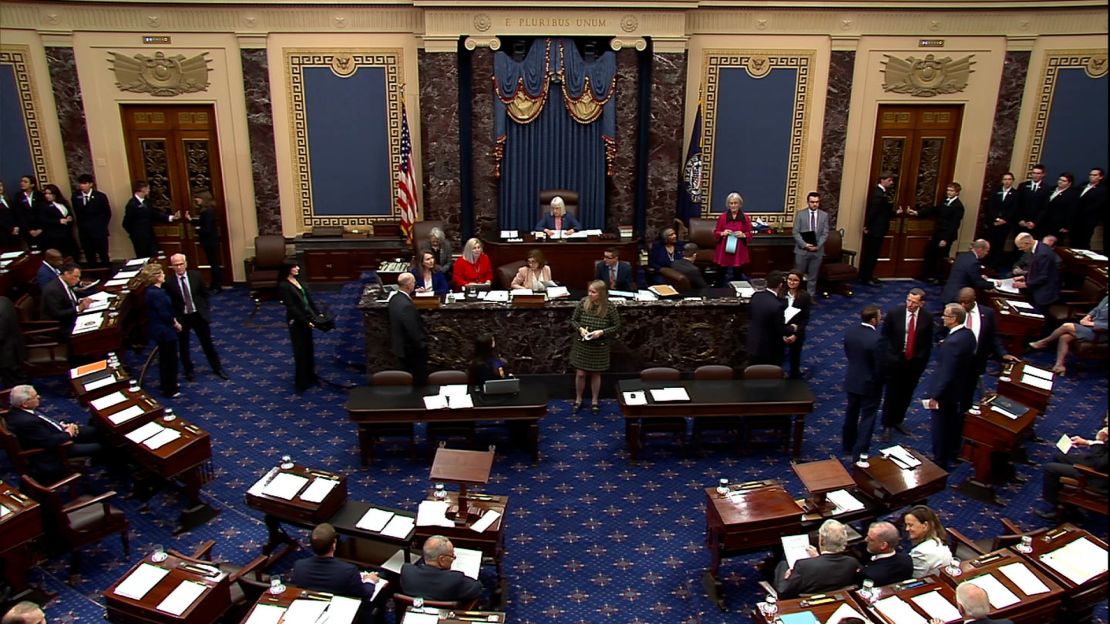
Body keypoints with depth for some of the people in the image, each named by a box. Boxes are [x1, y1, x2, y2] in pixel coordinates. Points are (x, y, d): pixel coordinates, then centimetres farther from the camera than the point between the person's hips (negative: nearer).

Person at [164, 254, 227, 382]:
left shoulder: (196, 276, -6)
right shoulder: (169, 281, -14)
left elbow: (205, 293, 6)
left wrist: (205, 308, 2)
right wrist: (174, 317, -12)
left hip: (199, 315, 2)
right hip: (181, 318, -2)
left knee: (207, 343, 13)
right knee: (183, 346, 13)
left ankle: (217, 368, 27)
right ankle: (188, 371, 32)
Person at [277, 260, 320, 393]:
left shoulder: (298, 281, 6)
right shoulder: (284, 286, -18)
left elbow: (309, 297, 11)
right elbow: (292, 308, -20)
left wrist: (318, 313, 5)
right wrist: (305, 322, -19)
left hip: (307, 317, 8)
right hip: (297, 322, -8)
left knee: (309, 348, 18)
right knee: (300, 351, 2)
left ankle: (310, 376, 34)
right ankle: (301, 382, 14)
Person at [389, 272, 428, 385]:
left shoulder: (395, 298, -1)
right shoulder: (406, 305, -31)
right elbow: (414, 331, -27)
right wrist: (423, 345, -13)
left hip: (400, 346, 9)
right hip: (412, 350, -9)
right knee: (419, 381, 6)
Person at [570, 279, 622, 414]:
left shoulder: (610, 307, -16)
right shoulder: (583, 302, -11)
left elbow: (617, 327, -7)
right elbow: (573, 320, 0)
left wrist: (602, 332, -21)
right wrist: (580, 329, -19)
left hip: (599, 347, -1)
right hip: (581, 345, 1)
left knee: (595, 374, 14)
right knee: (580, 373, 8)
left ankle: (595, 401, 32)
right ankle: (578, 399, 29)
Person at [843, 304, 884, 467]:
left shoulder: (850, 332, -8)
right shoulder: (877, 339, -27)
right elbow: (880, 366, -20)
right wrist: (879, 383, -2)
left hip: (852, 380, 6)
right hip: (869, 384, -6)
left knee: (851, 413, 22)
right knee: (867, 418, 5)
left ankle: (848, 445, 37)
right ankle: (859, 454, 5)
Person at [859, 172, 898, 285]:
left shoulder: (883, 192, 11)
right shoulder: (879, 194, -21)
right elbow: (872, 211, -22)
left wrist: (895, 212, 3)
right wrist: (867, 227, -17)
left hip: (877, 229, 10)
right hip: (875, 230, -10)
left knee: (870, 254, 16)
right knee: (872, 254, -2)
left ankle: (866, 276, 25)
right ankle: (866, 278, 7)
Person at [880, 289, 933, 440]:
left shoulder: (927, 317, -6)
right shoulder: (894, 312, -12)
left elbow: (927, 342, 4)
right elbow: (885, 335, -3)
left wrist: (922, 360, 0)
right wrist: (890, 355, -9)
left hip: (915, 361, 2)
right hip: (895, 359, -2)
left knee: (906, 393, 12)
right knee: (892, 393, 3)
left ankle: (897, 421, 30)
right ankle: (887, 426, 15)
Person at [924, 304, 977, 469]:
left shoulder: (952, 342, -31)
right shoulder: (969, 334, -3)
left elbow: (946, 373, -29)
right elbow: (969, 361, 9)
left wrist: (935, 396, -21)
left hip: (946, 392, -9)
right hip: (961, 389, 9)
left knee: (940, 429, 7)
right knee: (954, 424, 26)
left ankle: (940, 462, 20)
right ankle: (953, 453, 44)